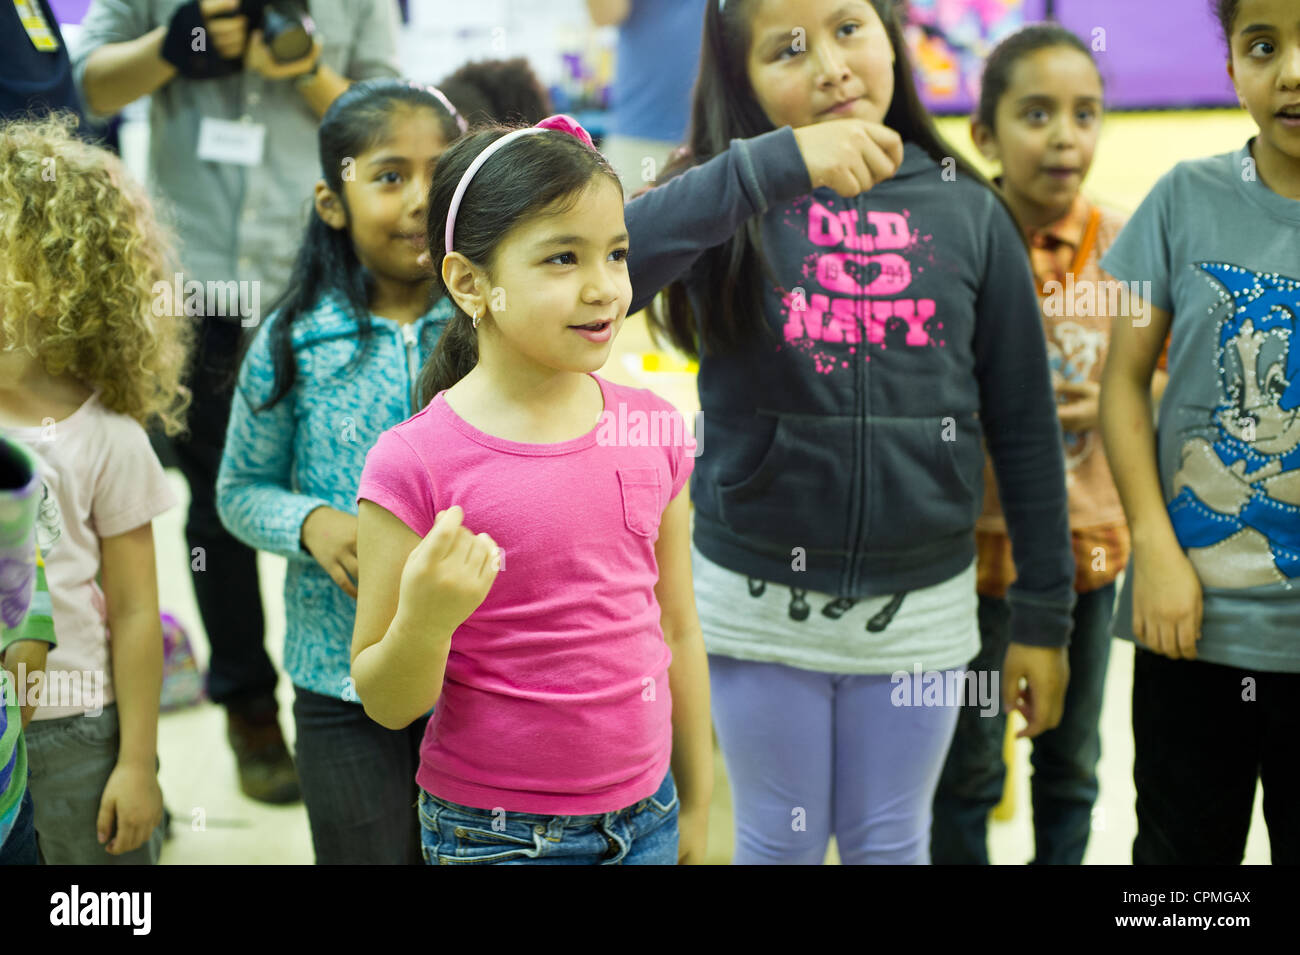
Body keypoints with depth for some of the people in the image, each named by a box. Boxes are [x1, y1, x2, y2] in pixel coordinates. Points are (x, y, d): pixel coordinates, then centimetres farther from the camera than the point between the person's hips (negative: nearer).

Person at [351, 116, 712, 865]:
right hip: (494, 834, -3)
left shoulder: (650, 430, -2)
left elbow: (677, 631, 8)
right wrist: (425, 620, -28)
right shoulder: (416, 465, -15)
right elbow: (387, 704, -9)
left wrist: (697, 804, 14)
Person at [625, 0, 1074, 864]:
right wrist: (779, 162, -36)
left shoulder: (968, 211, -2)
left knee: (890, 843, 16)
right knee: (780, 843, 16)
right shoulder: (735, 207, -7)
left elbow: (1025, 425, 2)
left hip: (919, 604, 1)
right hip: (760, 595, -1)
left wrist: (1044, 615, 4)